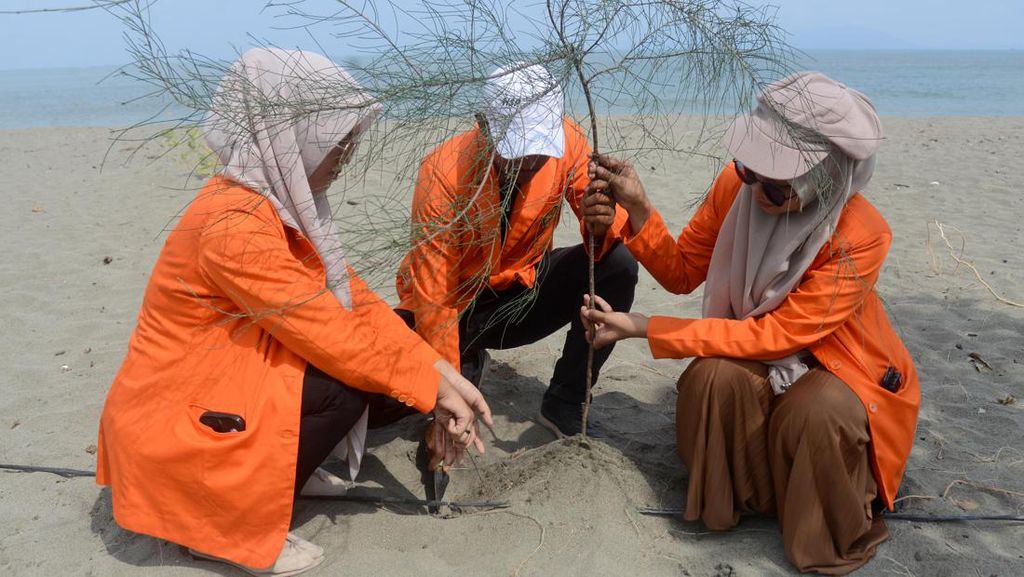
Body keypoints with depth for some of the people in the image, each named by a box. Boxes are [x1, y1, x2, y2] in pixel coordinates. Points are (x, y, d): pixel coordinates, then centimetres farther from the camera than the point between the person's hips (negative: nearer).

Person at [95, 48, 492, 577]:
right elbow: (334, 336, -27)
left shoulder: (281, 199, -1)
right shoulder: (235, 225, -29)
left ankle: (274, 468, 13)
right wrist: (433, 386, -16)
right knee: (349, 379, -22)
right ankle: (228, 524, -5)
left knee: (379, 361, 1)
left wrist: (441, 374, -8)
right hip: (172, 419, -8)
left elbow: (352, 298, -2)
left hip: (223, 376, 8)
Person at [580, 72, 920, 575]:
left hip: (838, 365, -3)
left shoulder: (859, 236, -29)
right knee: (712, 377, -30)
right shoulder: (737, 184, -17)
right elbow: (682, 272, -6)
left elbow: (776, 336, -31)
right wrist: (638, 208, -25)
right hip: (752, 355, 3)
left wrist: (644, 329, -34)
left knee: (816, 413, -35)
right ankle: (723, 501, -2)